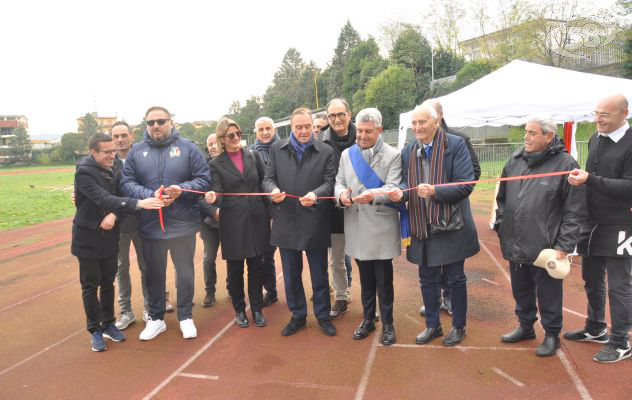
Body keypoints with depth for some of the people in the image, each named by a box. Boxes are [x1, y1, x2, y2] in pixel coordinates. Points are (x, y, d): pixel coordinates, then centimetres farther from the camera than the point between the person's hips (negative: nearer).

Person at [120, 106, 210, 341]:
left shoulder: (187, 147, -1)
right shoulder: (136, 152, 4)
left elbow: (203, 179, -3)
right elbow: (127, 183, -2)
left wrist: (182, 189, -20)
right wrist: (151, 196, -18)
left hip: (183, 224, -1)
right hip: (150, 225, 2)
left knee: (185, 273, 10)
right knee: (154, 274, 15)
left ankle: (185, 317, 29)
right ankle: (156, 319, 32)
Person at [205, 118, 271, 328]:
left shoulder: (253, 156, 7)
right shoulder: (216, 164, 0)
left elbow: (265, 182, 9)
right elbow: (217, 191, -8)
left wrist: (268, 210, 4)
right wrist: (213, 196, -32)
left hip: (256, 218, 2)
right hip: (232, 222, -2)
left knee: (256, 267, 9)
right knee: (235, 269, 7)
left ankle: (257, 309, 23)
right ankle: (239, 310, 25)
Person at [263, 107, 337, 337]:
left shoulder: (326, 151, 0)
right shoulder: (277, 149, 7)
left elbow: (330, 182, -4)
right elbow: (268, 178, 6)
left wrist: (316, 194, -24)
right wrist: (273, 190, -17)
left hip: (315, 223, -2)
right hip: (286, 221, 2)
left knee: (319, 273, 11)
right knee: (291, 274, 14)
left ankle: (323, 316, 29)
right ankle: (298, 316, 31)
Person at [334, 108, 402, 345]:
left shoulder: (393, 155, -4)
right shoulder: (347, 154, 10)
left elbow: (393, 187, -13)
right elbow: (339, 182, 8)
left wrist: (373, 195, -32)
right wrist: (342, 194, -15)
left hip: (381, 227, -4)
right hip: (356, 227, 4)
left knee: (384, 279, 5)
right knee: (365, 278, 17)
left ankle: (387, 324, 23)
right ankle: (368, 319, 33)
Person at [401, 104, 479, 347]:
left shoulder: (455, 145, -8)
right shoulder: (408, 151, 6)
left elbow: (466, 184, -14)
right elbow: (405, 182, 7)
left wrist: (435, 191, -28)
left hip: (450, 225, -4)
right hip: (421, 226, 4)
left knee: (456, 279, 11)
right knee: (427, 279, 15)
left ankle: (458, 326, 31)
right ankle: (432, 325, 33)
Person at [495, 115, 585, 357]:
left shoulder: (565, 164, -10)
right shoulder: (515, 160, 7)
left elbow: (575, 210, -10)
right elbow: (502, 197, 17)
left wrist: (564, 245, -12)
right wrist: (500, 226, 11)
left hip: (544, 247, -5)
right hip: (514, 245, 6)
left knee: (548, 296, 10)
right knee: (521, 291, 20)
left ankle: (552, 335, 30)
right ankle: (525, 326, 40)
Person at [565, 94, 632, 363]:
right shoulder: (595, 139, 9)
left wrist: (590, 179, -26)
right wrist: (580, 177, 6)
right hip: (591, 222, 7)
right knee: (592, 280, 18)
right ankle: (596, 329, 36)